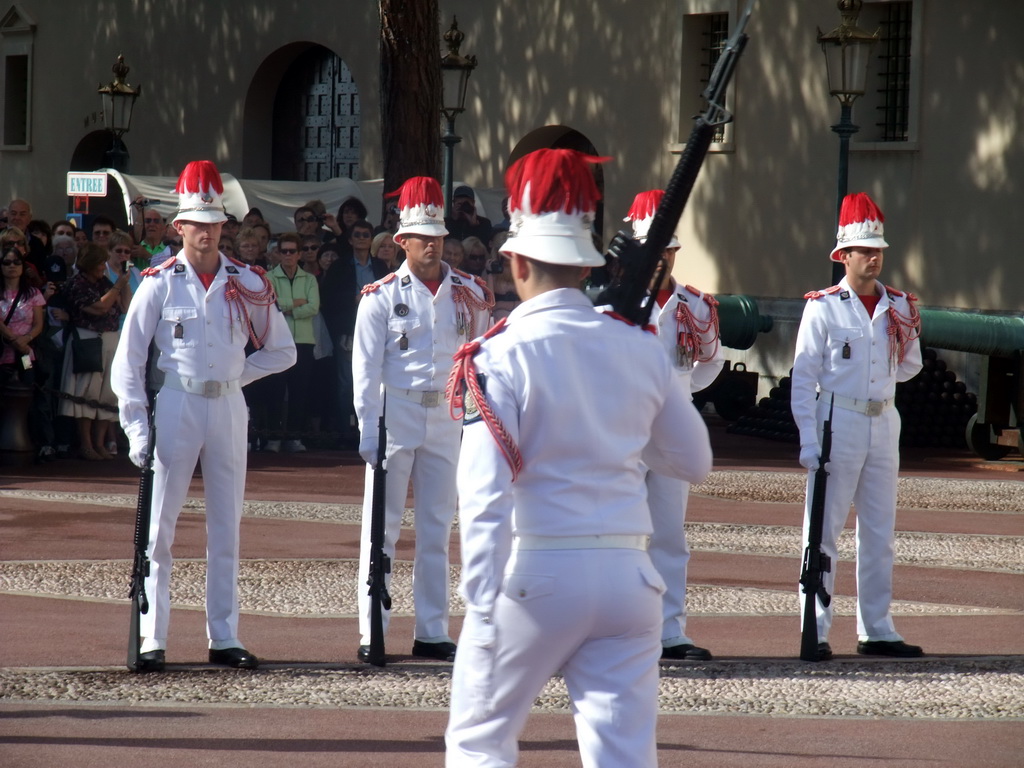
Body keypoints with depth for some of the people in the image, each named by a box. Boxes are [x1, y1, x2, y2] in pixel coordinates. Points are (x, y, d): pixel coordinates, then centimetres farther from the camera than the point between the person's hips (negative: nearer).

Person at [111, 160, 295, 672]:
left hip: (229, 410, 3)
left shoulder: (246, 284, 5)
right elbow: (128, 361, -2)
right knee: (159, 529, -3)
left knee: (226, 529, 6)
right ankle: (152, 640, -1)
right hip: (175, 408, -3)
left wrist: (236, 375, 4)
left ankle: (224, 638, 11)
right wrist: (137, 428, -9)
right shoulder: (161, 283, -2)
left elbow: (281, 351, 16)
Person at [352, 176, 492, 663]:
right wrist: (368, 430, -11)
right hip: (395, 416, -3)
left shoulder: (469, 294, 5)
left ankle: (432, 632, 12)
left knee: (436, 530, 7)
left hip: (447, 418, 3)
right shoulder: (382, 296, -3)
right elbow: (366, 366, -4)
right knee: (382, 528, -1)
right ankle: (371, 633, 2)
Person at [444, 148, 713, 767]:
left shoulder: (504, 355, -8)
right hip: (626, 575, 4)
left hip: (535, 575, -3)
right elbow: (696, 462, 17)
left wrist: (482, 608, -16)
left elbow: (484, 496, -16)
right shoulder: (641, 350, 5)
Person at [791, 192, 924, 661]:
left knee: (880, 534, 8)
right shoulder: (824, 307, -4)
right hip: (838, 423, -5)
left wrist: (911, 336, -3)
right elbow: (803, 377, -5)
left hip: (884, 424, 5)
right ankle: (816, 631, -2)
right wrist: (809, 441, -12)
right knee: (823, 532, -3)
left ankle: (876, 631, 14)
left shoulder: (898, 306, 10)